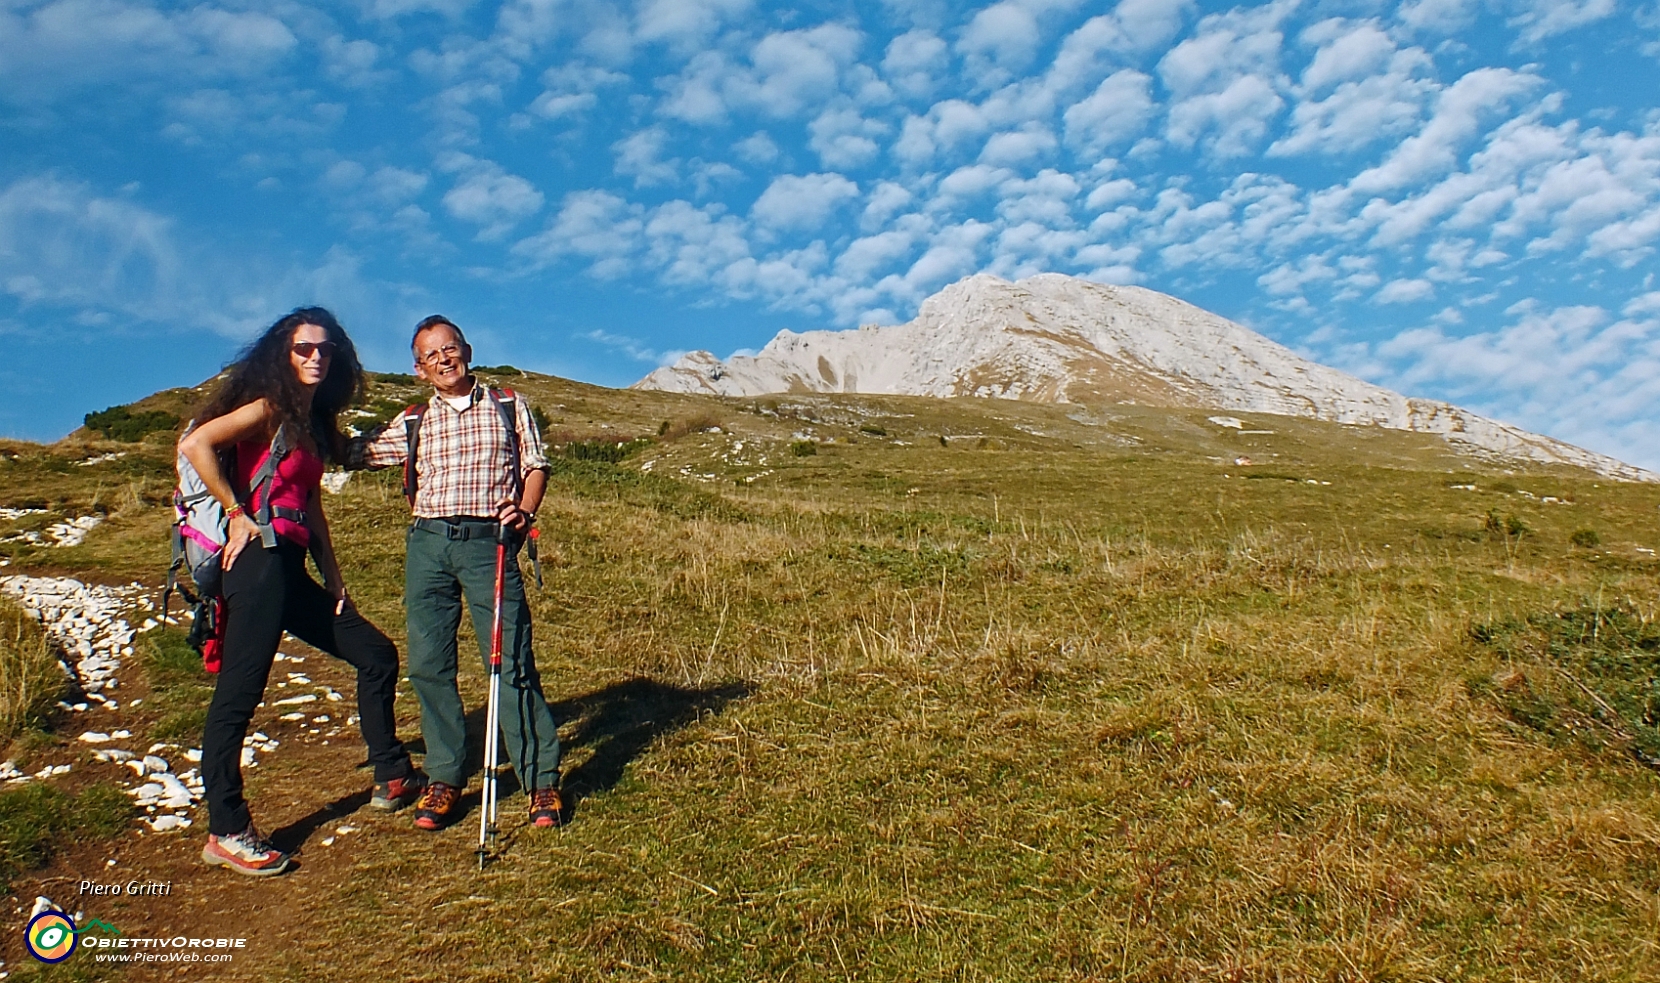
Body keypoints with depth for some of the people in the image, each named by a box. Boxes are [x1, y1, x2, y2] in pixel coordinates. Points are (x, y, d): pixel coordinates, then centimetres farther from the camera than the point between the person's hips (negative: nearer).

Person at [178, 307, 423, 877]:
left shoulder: (313, 421, 18)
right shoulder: (268, 408, -5)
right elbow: (194, 444, -20)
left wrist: (334, 579, 15)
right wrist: (238, 514, -13)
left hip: (291, 568, 9)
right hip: (260, 559, -9)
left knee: (376, 654, 12)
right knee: (239, 693, -5)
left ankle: (392, 778, 22)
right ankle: (226, 833, 4)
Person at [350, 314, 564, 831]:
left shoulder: (508, 407, 12)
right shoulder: (413, 423, 17)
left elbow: (535, 464, 8)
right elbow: (352, 452, 19)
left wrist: (524, 510, -8)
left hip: (488, 542, -3)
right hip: (427, 544, 3)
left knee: (512, 662, -8)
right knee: (429, 665, 3)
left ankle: (542, 780, 1)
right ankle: (444, 778, 17)